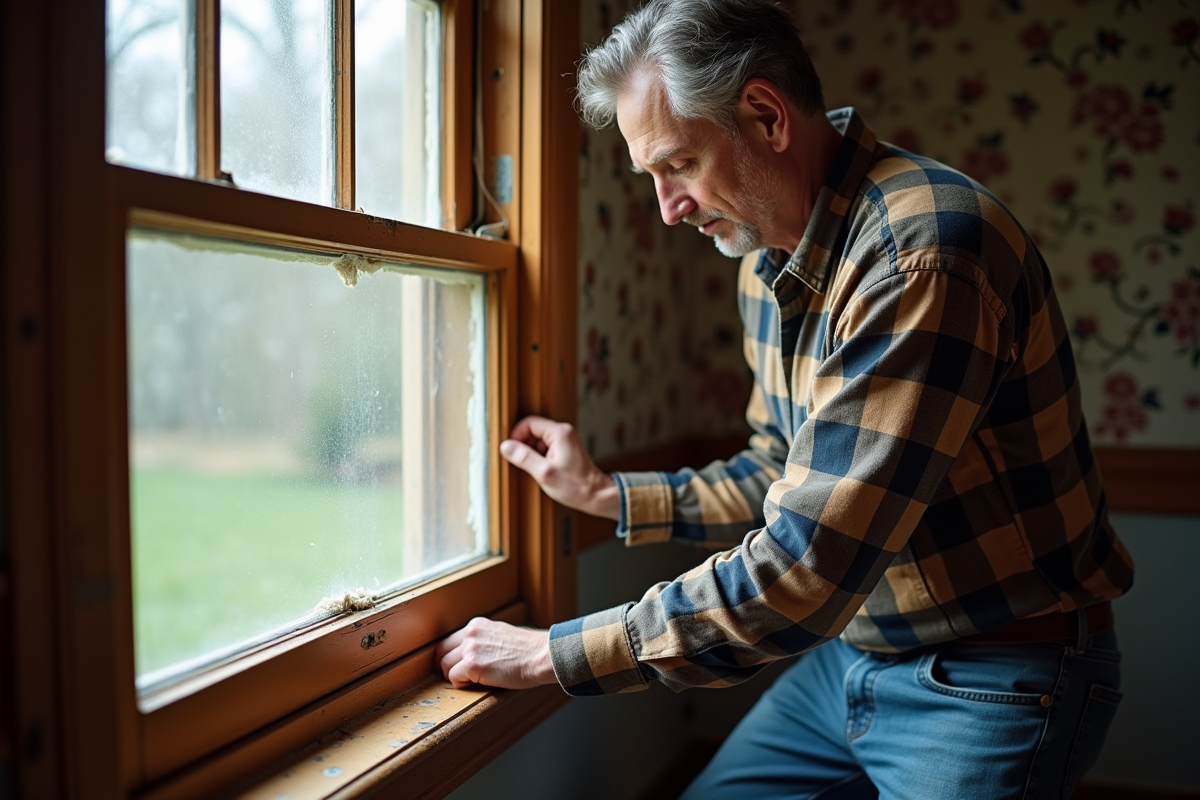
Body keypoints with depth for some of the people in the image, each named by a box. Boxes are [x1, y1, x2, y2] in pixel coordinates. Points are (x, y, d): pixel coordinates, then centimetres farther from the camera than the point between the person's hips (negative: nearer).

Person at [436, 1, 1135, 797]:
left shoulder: (921, 254, -28)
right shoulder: (769, 260, 2)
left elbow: (799, 576, -31)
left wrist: (551, 653, -22)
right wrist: (608, 494, 5)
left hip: (992, 689, -7)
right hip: (850, 656, 7)